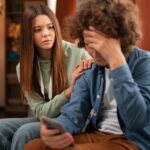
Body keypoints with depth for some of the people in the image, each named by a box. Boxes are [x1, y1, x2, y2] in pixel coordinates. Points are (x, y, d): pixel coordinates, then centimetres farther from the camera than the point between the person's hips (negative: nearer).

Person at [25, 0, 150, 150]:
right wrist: (54, 130, -27)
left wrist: (116, 60, -26)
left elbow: (137, 121, -26)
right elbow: (73, 111, -2)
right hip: (94, 136, 6)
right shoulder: (90, 69, 8)